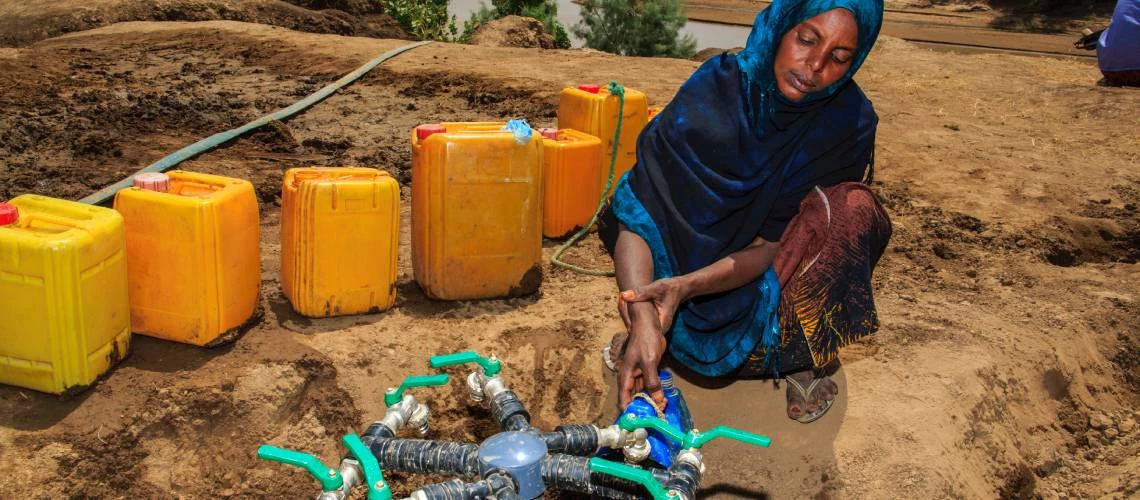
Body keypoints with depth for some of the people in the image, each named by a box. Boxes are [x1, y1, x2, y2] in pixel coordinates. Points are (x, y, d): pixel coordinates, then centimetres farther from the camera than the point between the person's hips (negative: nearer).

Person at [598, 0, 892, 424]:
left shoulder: (849, 120, -18)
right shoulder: (717, 86, -21)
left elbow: (771, 244, -20)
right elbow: (635, 212, -29)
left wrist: (686, 286, -38)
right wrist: (644, 320, -44)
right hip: (697, 254, 1)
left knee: (851, 208, -28)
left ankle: (805, 354, -9)